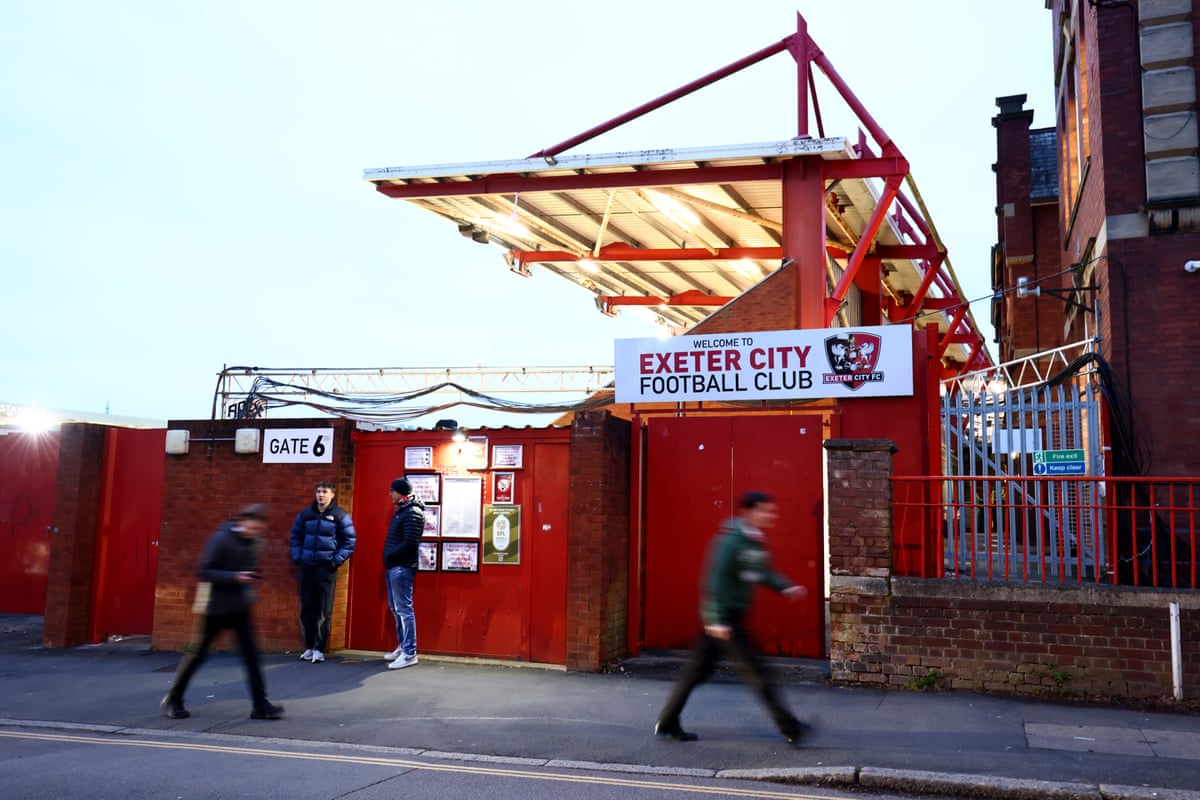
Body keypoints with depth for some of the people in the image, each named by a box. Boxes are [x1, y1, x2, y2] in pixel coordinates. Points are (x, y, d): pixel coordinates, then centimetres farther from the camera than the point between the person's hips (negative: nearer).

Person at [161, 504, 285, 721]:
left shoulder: (254, 542, 2)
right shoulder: (221, 539, -17)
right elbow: (204, 571, -20)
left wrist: (252, 579, 0)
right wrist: (234, 577, -29)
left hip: (240, 608, 5)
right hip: (216, 607, -4)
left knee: (251, 654, -4)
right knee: (198, 654, 9)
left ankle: (260, 704, -2)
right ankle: (173, 699, 27)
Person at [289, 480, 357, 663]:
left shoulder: (340, 516, -3)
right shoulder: (305, 514, 8)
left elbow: (349, 541, -1)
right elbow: (296, 536, 17)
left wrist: (338, 560, -7)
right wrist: (297, 557, 6)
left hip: (327, 567, -4)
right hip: (307, 566, 4)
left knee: (324, 610, -2)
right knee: (306, 607, 7)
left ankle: (319, 648, 3)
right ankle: (309, 646, 17)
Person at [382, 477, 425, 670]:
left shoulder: (412, 513, -14)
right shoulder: (401, 510, 18)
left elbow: (410, 543, -22)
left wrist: (390, 555, -14)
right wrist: (388, 557, 8)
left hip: (402, 567, -11)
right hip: (394, 567, 11)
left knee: (404, 609, -9)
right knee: (396, 608, 17)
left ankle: (410, 653, -7)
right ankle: (403, 647, 26)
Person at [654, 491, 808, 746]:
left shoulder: (756, 542, 11)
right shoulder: (731, 541, -18)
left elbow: (765, 574, 20)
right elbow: (717, 580, -21)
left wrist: (787, 588, 2)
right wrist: (717, 620, -24)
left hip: (732, 617, 10)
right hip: (722, 618, -10)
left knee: (698, 668, 13)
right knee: (754, 671, -4)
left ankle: (667, 723, 20)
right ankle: (790, 728, 3)